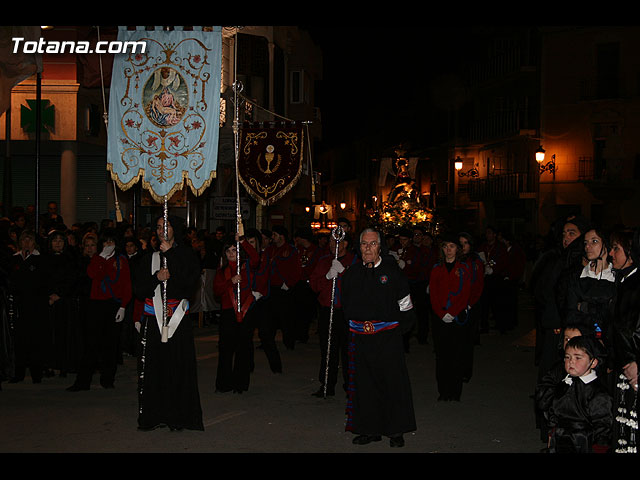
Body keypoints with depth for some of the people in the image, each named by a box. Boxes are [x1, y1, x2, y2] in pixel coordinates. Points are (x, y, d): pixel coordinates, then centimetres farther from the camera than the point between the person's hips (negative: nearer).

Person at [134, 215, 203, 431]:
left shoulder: (186, 255, 5)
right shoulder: (149, 257, 13)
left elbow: (190, 283, -12)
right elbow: (139, 289, 6)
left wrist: (169, 255, -11)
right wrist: (156, 278, -13)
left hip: (178, 318, -2)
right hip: (154, 319, 2)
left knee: (179, 368, -4)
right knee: (154, 367, 0)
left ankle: (178, 417, 4)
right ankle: (153, 416, 7)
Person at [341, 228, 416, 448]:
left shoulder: (392, 271, -1)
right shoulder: (351, 273, 8)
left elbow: (405, 304, 4)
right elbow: (347, 306, 18)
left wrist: (401, 327, -1)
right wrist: (361, 323, 9)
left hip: (388, 336, -3)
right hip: (361, 337, 3)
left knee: (393, 382, 0)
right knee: (365, 383, 6)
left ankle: (396, 430, 12)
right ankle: (370, 429, 17)